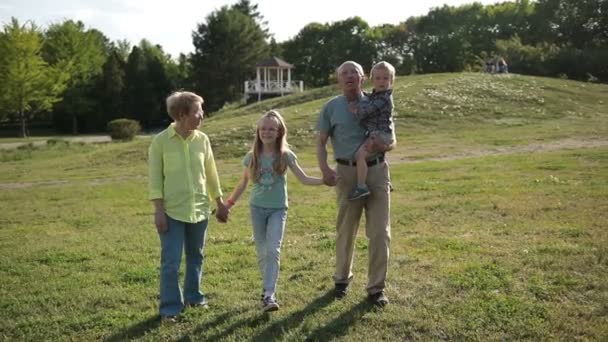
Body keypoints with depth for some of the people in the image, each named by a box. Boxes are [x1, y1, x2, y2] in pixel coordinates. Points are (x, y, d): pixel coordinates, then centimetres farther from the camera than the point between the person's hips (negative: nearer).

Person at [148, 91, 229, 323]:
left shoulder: (202, 140, 2)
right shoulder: (161, 141, -9)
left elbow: (211, 174, 11)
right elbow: (155, 178, -7)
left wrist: (220, 203, 15)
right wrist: (158, 210, -11)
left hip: (199, 210, 4)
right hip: (172, 211, -4)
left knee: (196, 257, 16)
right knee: (171, 262, -1)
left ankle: (193, 296, 34)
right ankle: (170, 308, 10)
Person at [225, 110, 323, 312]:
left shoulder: (285, 156, -6)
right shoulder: (252, 157, -1)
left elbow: (304, 179, -6)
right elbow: (243, 184, 10)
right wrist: (229, 203, 11)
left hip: (278, 209, -2)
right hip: (257, 208, 2)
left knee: (273, 250, -14)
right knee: (262, 252, 7)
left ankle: (269, 294, -15)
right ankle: (268, 287, 23)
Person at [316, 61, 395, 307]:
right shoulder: (331, 108, 4)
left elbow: (392, 140, 9)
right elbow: (321, 142, 2)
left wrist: (383, 146, -15)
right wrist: (325, 170, -16)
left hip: (377, 170, 1)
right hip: (348, 173, -1)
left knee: (380, 232, -2)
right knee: (346, 230, 10)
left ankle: (376, 287, 9)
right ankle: (342, 279, 30)